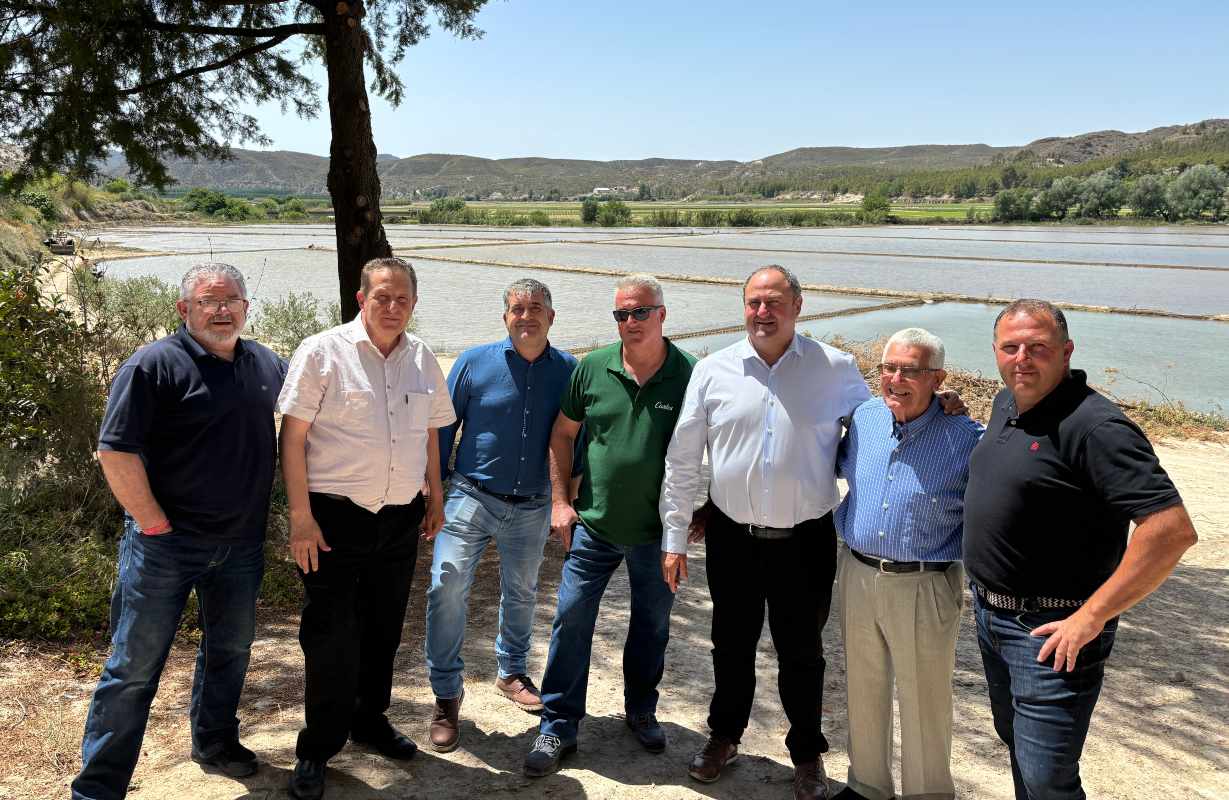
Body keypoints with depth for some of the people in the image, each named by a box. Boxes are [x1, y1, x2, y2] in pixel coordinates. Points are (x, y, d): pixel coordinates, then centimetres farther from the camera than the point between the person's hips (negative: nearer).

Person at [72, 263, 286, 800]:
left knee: (231, 648, 20)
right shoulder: (156, 364, -13)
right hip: (166, 542, -6)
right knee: (135, 665, 2)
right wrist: (154, 525, -15)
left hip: (241, 543, 6)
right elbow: (115, 452, -17)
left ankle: (215, 742, 41)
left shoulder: (266, 364, 5)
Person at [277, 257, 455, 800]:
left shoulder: (423, 359, 7)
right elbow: (292, 437, -11)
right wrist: (301, 517, -14)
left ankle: (369, 719, 38)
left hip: (401, 520, 5)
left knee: (383, 628, 17)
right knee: (330, 636, 1)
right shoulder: (322, 352, -9)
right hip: (334, 517, -5)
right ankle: (317, 749, 18)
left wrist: (436, 499, 17)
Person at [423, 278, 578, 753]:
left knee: (521, 593, 19)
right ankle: (446, 696, 1)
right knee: (448, 585, -15)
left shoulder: (568, 371, -3)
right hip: (473, 496, -2)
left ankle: (512, 673, 42)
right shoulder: (474, 363, -7)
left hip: (532, 507, 2)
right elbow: (443, 429, -1)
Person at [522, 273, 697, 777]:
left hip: (658, 532, 0)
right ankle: (558, 726, 18)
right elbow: (562, 434, 6)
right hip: (594, 526, 1)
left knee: (652, 626, 16)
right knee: (571, 620, 3)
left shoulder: (690, 376, -10)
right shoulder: (591, 368, -5)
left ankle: (641, 711, 39)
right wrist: (560, 501, 1)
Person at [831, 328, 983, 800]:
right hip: (857, 577, 5)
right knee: (863, 691, 20)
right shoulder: (864, 417, 0)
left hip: (924, 588, -5)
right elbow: (842, 466, 21)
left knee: (924, 703, 10)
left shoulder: (967, 439, -14)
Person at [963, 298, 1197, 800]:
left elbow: (1172, 530, -29)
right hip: (990, 613, 9)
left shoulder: (1093, 426, -23)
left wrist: (1091, 617, -25)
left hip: (1050, 632, -8)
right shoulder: (1006, 403, 4)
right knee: (1015, 742, 26)